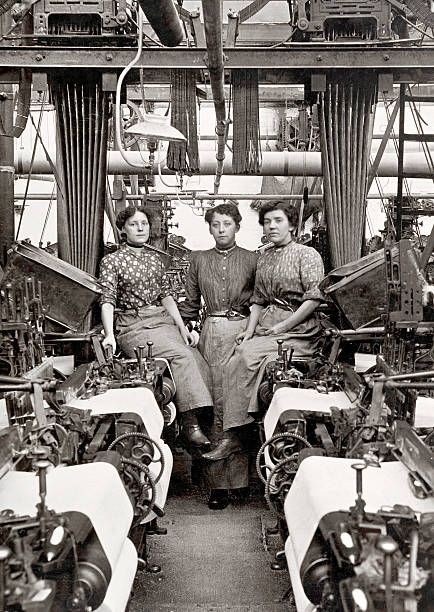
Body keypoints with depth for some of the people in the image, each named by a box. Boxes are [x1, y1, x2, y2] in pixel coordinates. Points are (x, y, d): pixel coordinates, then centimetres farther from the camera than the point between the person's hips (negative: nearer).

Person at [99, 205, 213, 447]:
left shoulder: (156, 259, 20)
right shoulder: (111, 261, 4)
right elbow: (108, 300, -6)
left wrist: (182, 326, 9)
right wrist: (110, 335, -19)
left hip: (163, 321, 5)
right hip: (134, 326, -5)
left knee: (199, 361, -20)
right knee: (182, 356, -29)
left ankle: (204, 420, -20)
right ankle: (190, 424, -27)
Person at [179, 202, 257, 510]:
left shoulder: (251, 260, 9)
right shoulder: (199, 259, 15)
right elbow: (190, 304, 17)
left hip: (242, 330, -1)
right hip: (211, 334, 2)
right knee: (213, 399, -4)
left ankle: (237, 477, 2)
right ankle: (217, 483, 1)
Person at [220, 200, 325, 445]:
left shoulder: (307, 254, 1)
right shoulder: (264, 257, 22)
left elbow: (314, 298, -9)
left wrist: (282, 326, -14)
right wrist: (250, 329, 4)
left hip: (298, 328, -6)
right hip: (266, 325, 6)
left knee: (248, 356, -27)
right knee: (237, 359, -21)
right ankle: (233, 435, -18)